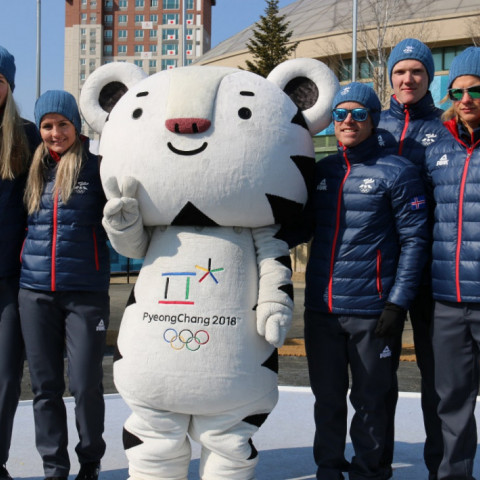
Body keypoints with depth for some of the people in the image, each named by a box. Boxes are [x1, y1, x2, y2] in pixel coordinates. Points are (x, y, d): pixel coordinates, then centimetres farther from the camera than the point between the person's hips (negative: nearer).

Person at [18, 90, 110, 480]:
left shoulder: (97, 169, 1)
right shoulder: (33, 171, 12)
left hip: (86, 291, -3)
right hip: (35, 291, 3)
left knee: (86, 385, -1)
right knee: (45, 386, 7)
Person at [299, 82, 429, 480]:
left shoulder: (397, 172, -3)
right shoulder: (322, 171, 11)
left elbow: (414, 240, -5)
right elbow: (303, 226, 15)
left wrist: (398, 302, -11)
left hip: (372, 310, -4)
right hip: (321, 308, 4)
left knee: (369, 399, 8)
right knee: (327, 397, 15)